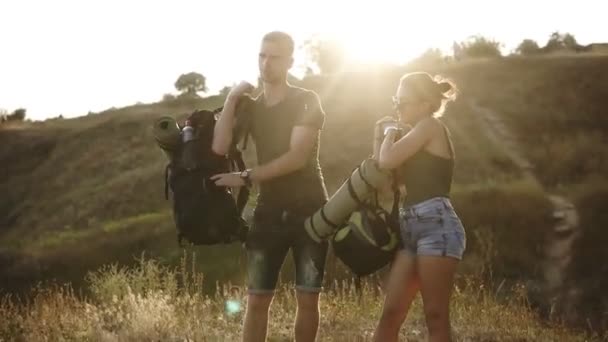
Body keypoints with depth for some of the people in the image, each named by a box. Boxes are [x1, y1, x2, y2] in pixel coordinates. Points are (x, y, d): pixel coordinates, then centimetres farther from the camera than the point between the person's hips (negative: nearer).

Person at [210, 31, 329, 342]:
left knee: (308, 298, 1)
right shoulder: (252, 107, 10)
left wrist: (245, 177, -17)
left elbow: (297, 157, -16)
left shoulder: (306, 102, -4)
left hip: (309, 209, -3)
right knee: (256, 299, -2)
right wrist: (231, 100, -9)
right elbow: (219, 148, -5)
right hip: (269, 211, 3)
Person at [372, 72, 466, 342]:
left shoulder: (430, 125, -2)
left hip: (437, 224, -9)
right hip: (412, 227, 9)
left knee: (436, 317, -8)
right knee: (390, 314, 3)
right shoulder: (419, 137, 25)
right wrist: (380, 136, 17)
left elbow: (386, 161, -11)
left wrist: (391, 132, 7)